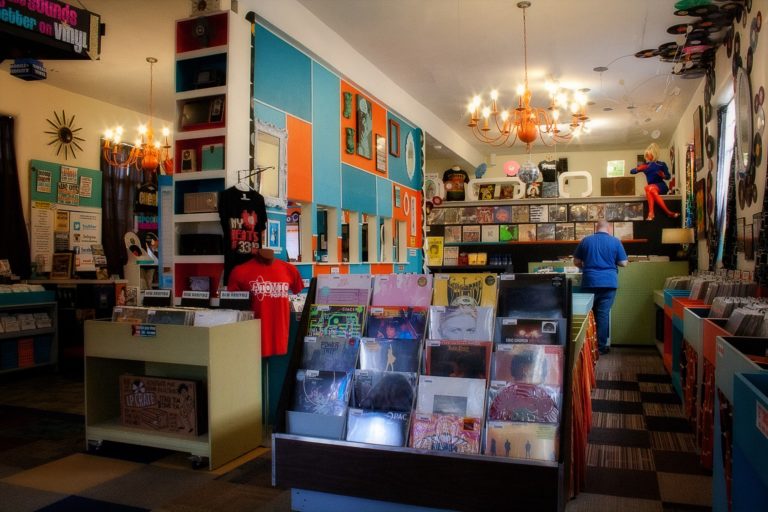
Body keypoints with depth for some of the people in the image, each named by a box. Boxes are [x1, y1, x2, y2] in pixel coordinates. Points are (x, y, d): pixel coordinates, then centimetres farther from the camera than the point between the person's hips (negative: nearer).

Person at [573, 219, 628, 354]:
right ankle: (601, 346, 4)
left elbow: (576, 262, 9)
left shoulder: (586, 240, 5)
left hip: (589, 282, 1)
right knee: (603, 313, 1)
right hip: (609, 283, -1)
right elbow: (623, 263, 2)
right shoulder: (615, 241, 0)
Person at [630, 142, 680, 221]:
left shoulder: (661, 164, 6)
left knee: (649, 188, -35)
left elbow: (668, 176, 11)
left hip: (661, 186, -2)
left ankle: (651, 213, -41)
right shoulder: (645, 165, 12)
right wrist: (639, 168, -13)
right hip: (652, 187, 2)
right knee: (650, 189, -36)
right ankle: (668, 212, -38)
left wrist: (663, 175, -12)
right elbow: (631, 172, 8)